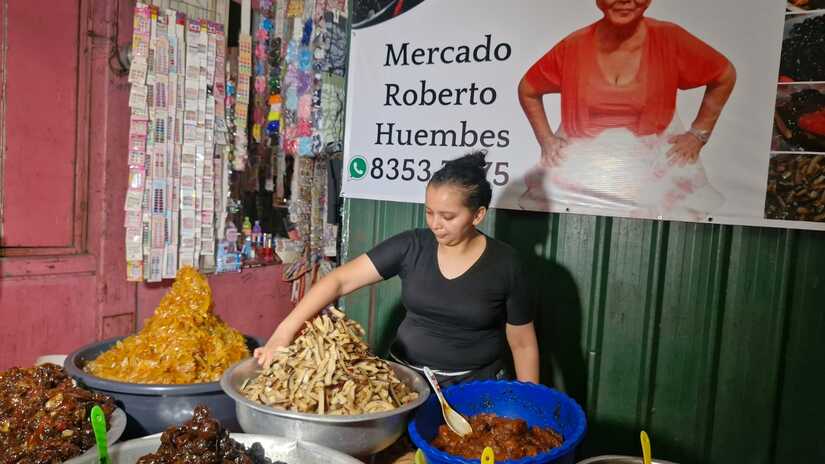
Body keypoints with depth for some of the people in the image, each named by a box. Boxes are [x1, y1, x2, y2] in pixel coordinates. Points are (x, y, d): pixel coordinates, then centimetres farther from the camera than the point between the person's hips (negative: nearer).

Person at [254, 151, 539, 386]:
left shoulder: (504, 263, -8)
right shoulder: (411, 247, -6)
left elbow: (523, 344, 1)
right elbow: (340, 280, -12)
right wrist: (285, 331, -22)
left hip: (476, 387, -1)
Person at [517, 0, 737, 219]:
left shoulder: (670, 40, -7)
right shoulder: (573, 47, -5)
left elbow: (724, 76, 7)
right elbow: (527, 90, 10)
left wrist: (698, 134, 3)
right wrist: (546, 139, 2)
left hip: (653, 160, 0)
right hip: (583, 161, 1)